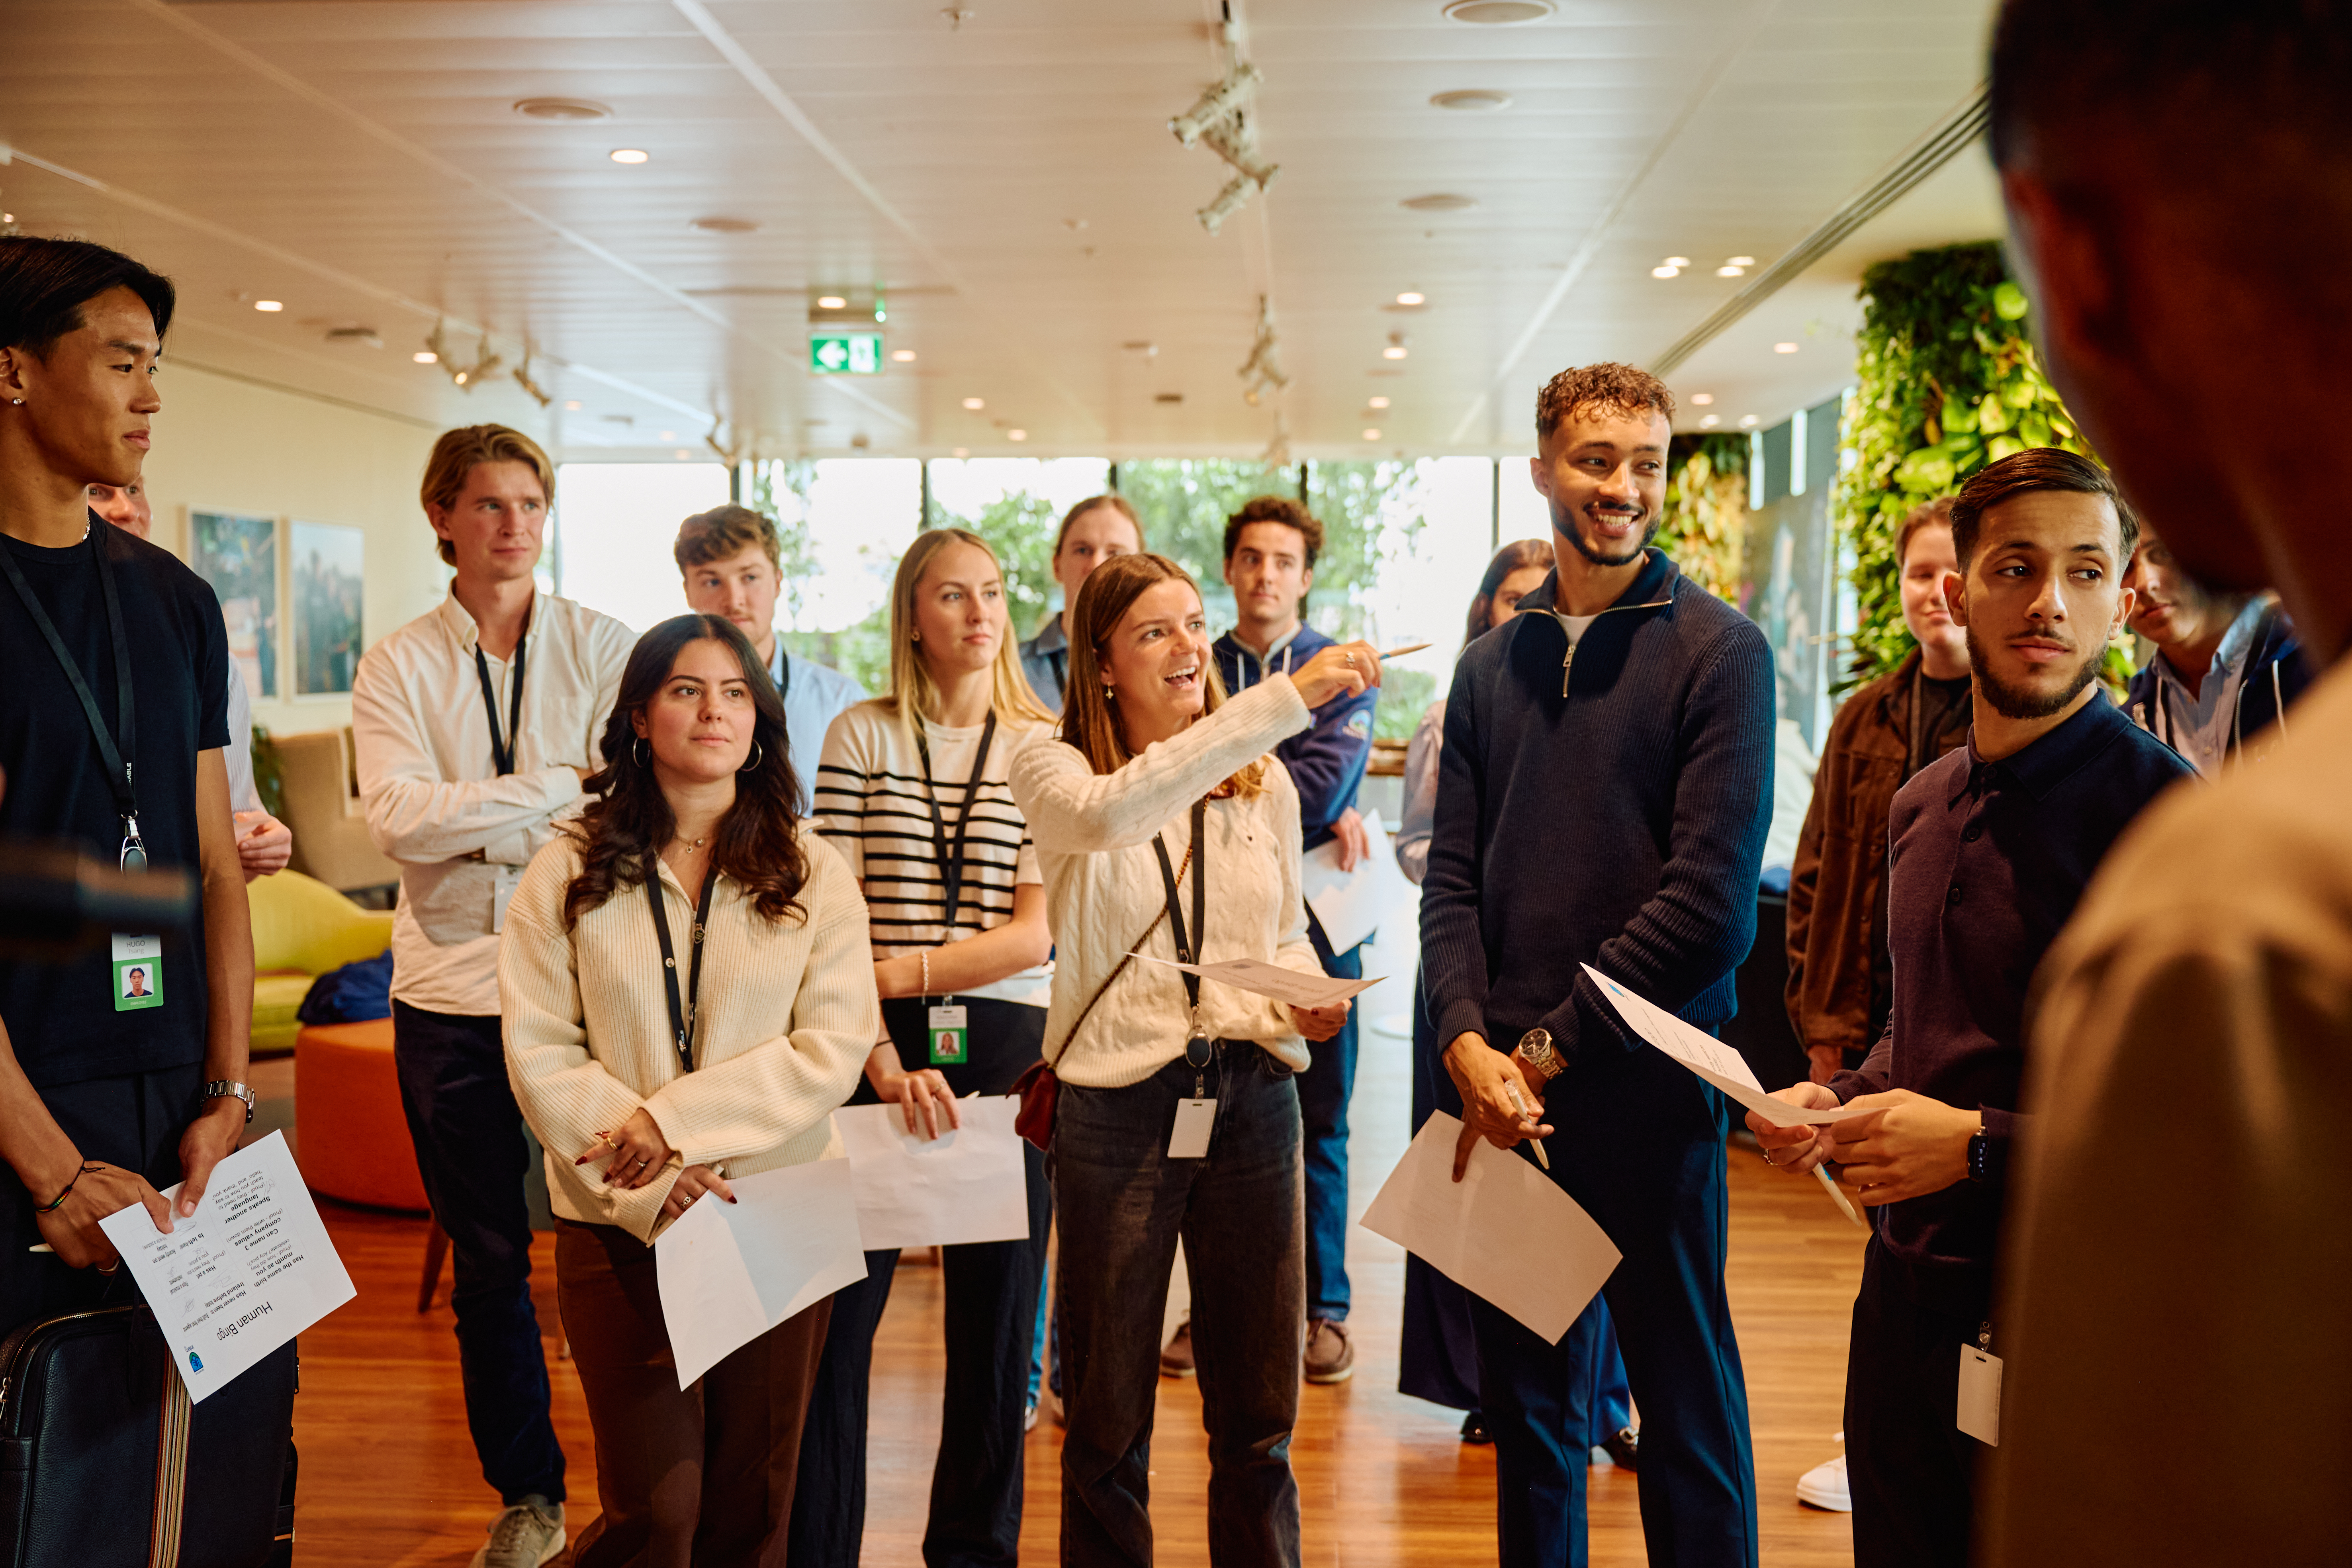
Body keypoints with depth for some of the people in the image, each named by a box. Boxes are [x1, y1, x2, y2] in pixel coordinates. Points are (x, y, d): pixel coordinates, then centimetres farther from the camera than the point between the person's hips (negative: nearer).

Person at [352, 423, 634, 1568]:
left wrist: (470, 824, -13)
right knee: (486, 1259, 11)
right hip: (451, 990, 2)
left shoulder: (603, 647, 4)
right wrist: (561, 785, -11)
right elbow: (399, 821, -10)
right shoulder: (398, 667, 6)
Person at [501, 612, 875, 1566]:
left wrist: (678, 1119, -14)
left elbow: (834, 1048, -5)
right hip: (621, 1223, -1)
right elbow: (540, 1053, -2)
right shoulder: (569, 873, 3)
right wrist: (646, 1180, -13)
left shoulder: (813, 875, 4)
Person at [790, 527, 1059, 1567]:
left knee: (995, 1315, 10)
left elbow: (1035, 935, -4)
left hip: (1005, 1051, 1)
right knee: (838, 1314, 1)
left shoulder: (1044, 748, 3)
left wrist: (894, 972, -12)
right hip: (879, 1052, 0)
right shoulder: (860, 738, 4)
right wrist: (881, 1055, -15)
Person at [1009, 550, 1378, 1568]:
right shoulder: (1055, 772, -4)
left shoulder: (1264, 784, 9)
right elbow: (1112, 813, -29)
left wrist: (1307, 999, -4)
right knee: (1109, 1415, 10)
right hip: (1118, 1103, -3)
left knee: (1257, 1410, 12)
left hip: (1251, 1096, 3)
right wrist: (1285, 697, -33)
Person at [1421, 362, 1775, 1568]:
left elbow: (1710, 896, -13)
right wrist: (1469, 1044, -9)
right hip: (1506, 1097, 5)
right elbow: (1453, 877, 6)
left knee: (1684, 1401, 8)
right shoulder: (1491, 665, 11)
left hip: (1647, 1088, -4)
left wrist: (1550, 1045, -12)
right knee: (1525, 1400, 16)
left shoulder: (1719, 650, -4)